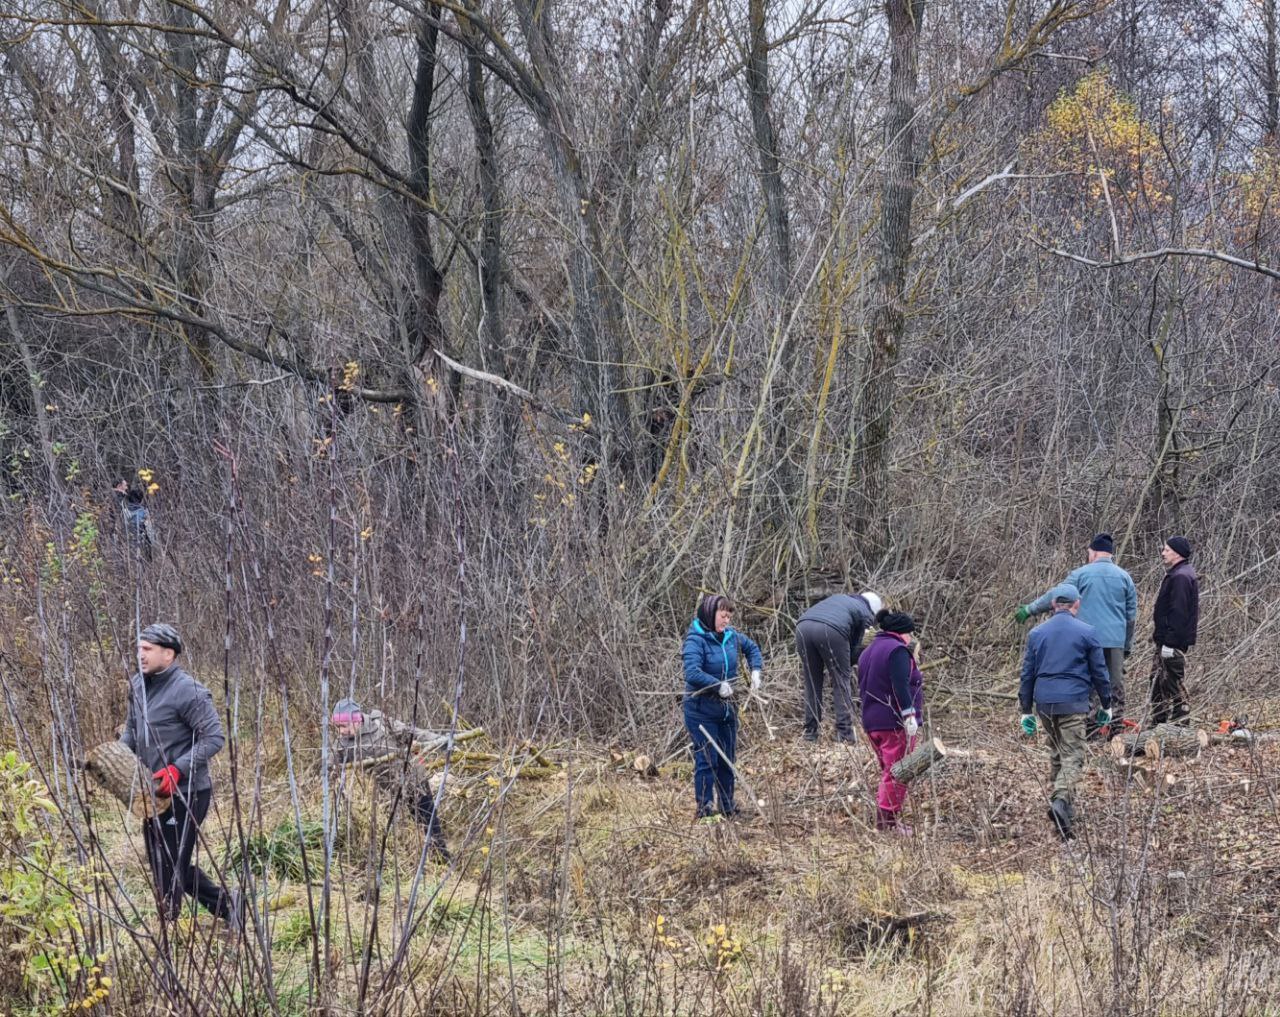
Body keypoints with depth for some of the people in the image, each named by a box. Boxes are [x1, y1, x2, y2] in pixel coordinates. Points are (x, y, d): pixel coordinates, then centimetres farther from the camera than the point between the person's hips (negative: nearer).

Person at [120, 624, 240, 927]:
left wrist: (178, 769, -27)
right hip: (155, 794, 9)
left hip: (186, 794, -9)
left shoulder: (188, 691, -18)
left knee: (171, 866, -3)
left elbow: (214, 737, -20)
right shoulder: (138, 685, 7)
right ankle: (225, 902, 29)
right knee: (160, 864, 17)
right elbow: (132, 729, 20)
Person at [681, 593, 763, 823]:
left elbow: (752, 648, 24)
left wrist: (755, 671, 10)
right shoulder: (696, 640, -18)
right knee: (707, 760, -6)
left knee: (727, 760, 14)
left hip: (727, 709, 7)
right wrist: (719, 685, -30)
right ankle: (705, 810, 0)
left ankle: (727, 807, 25)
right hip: (701, 711, -7)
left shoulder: (731, 636, 5)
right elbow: (692, 673, -30)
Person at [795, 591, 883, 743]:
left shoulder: (840, 597, 38)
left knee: (812, 683, 16)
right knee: (842, 680, 8)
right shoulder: (865, 614, 21)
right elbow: (855, 647, 19)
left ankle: (810, 732, 14)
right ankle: (845, 733, 2)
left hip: (803, 626, 5)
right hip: (830, 629, -5)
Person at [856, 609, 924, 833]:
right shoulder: (897, 650, -11)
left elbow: (862, 688, 23)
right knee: (896, 772, -5)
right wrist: (909, 715, -22)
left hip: (871, 722, 9)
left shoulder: (868, 651, 19)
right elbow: (900, 687, -21)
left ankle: (883, 818, 18)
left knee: (887, 771, 17)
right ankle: (888, 818, -7)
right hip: (894, 723, -9)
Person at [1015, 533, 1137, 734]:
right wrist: (1128, 645, 19)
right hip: (1116, 641, 2)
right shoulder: (1125, 577, 7)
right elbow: (1132, 615, 11)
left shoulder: (1081, 574, -1)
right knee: (1116, 684, 7)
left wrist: (1029, 610, 14)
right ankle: (1117, 723, 7)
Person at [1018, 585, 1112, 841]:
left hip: (1044, 703, 4)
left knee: (1056, 753, 19)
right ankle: (1061, 799, -28)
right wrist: (1106, 705, 14)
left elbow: (1027, 674, 12)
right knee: (1072, 756, -6)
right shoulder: (1086, 633, -1)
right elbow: (1099, 672, 3)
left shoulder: (1037, 633, 9)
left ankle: (1065, 805, 24)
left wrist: (1026, 711, 17)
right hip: (1072, 703, -4)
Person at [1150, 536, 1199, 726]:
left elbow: (1178, 612, -23)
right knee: (1157, 681, 17)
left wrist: (1170, 642, -24)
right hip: (1166, 640, 11)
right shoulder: (1175, 574, 16)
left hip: (1173, 642, -11)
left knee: (1175, 682, -5)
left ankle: (1180, 722, -1)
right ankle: (1158, 722, 24)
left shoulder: (1181, 577, -18)